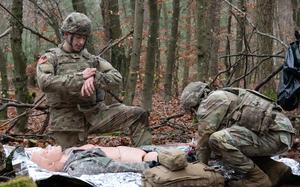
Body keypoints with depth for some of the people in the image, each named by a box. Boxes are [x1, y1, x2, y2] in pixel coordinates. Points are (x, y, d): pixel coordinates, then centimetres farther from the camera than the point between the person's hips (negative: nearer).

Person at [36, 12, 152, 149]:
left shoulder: (92, 59, 13)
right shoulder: (50, 58, 3)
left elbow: (116, 77, 1)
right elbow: (44, 83, -17)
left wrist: (94, 78, -19)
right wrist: (80, 77, -19)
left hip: (94, 113, 3)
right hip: (67, 121, -3)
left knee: (137, 115, -11)